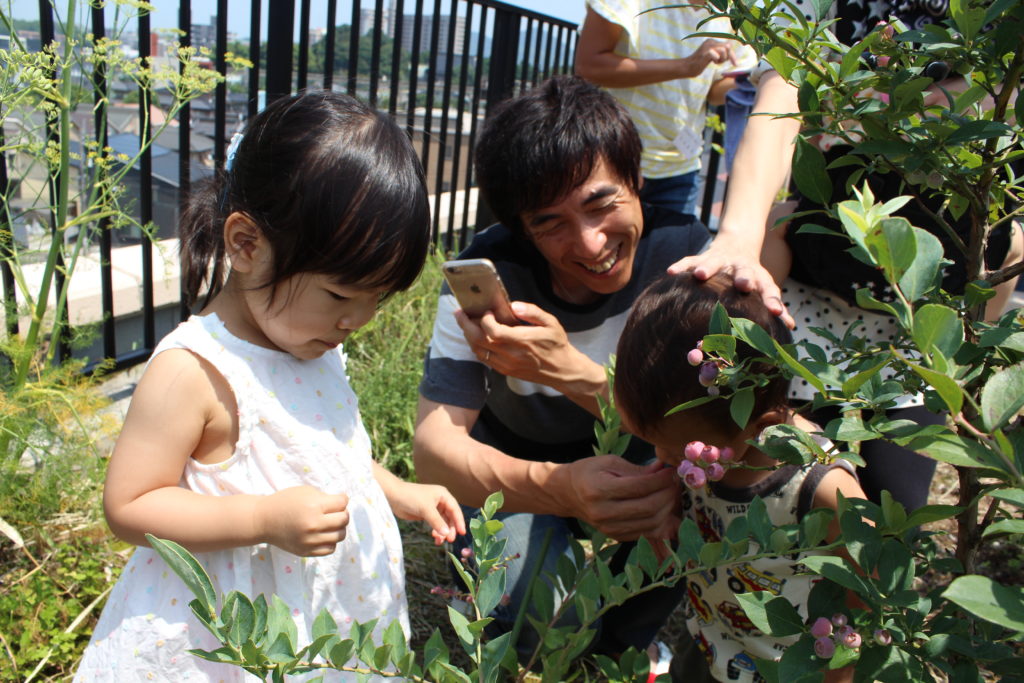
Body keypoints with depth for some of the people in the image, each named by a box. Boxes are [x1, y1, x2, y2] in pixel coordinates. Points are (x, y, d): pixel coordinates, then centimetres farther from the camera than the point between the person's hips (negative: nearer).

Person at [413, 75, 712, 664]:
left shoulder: (685, 251, -23)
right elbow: (434, 446, -32)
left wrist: (569, 369, -49)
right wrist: (557, 488, -54)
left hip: (630, 462, 2)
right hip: (514, 470, -2)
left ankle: (624, 643, 4)